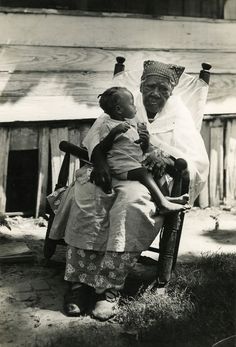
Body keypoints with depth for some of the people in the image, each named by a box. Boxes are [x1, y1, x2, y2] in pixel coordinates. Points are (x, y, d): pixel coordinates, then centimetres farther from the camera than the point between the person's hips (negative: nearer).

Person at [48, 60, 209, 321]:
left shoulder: (179, 117, 10)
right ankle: (79, 282, -28)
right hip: (111, 171, 2)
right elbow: (95, 133, 0)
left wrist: (153, 144, -15)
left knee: (132, 200, -37)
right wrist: (99, 159, -22)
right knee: (87, 194, -32)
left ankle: (109, 289, -34)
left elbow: (194, 162, -2)